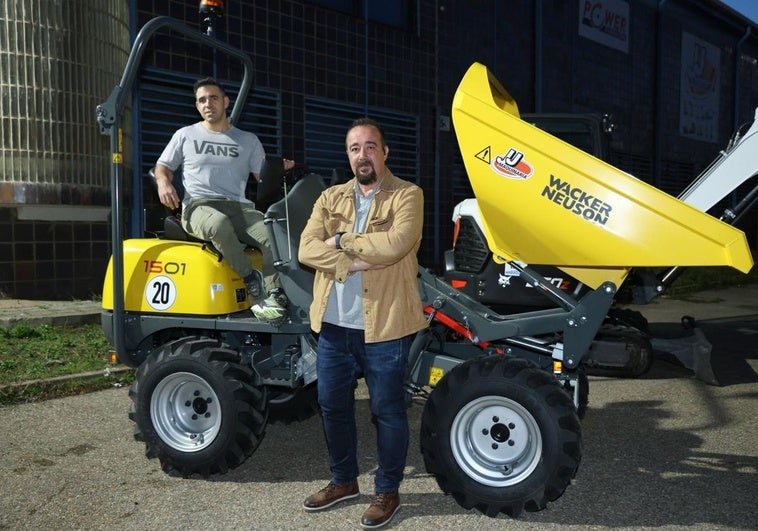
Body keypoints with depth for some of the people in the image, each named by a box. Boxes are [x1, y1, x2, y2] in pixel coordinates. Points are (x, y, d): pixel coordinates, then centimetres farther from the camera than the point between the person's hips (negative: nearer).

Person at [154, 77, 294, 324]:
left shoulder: (248, 140, 19)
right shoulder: (185, 135, 17)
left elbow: (263, 176, 14)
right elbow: (163, 166, 21)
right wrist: (163, 181, -3)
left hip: (239, 207, 2)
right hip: (199, 206, -2)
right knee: (219, 224, -42)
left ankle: (273, 296, -27)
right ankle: (253, 283, -28)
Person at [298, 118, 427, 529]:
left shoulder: (406, 196, -5)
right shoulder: (330, 198, 10)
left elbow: (395, 244, -23)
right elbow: (307, 249, -4)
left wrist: (342, 241, -11)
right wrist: (356, 262, -17)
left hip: (383, 325, -5)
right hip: (333, 324, 6)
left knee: (387, 409, 8)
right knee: (333, 405, 16)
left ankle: (387, 491, 26)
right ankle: (344, 480, 37)